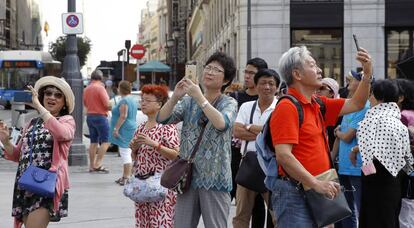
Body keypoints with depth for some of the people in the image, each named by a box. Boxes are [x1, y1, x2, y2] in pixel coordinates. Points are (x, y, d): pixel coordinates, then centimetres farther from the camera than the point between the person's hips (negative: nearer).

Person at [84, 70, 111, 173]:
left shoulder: (87, 89, 9)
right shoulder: (100, 88, -14)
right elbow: (107, 104, -18)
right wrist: (108, 108, 2)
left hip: (90, 116, 8)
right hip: (100, 116, -8)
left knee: (93, 142, 13)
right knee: (105, 141, -5)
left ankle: (92, 165, 14)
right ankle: (98, 164, -13)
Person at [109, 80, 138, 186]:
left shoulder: (124, 101, -15)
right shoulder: (133, 100, 16)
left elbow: (123, 116, -22)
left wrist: (116, 129, -21)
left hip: (124, 130, -10)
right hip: (132, 127, 10)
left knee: (125, 153, -11)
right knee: (127, 153, 14)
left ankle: (126, 177, -13)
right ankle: (125, 176, 20)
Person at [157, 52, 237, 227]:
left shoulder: (229, 103, 1)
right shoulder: (189, 101, 10)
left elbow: (222, 123, -21)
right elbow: (162, 119, -1)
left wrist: (200, 97, -22)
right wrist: (175, 97, -16)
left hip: (215, 179, -3)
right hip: (188, 175, 3)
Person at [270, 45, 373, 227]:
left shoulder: (318, 105, 13)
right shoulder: (287, 107, -14)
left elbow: (355, 104, 25)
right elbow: (283, 156, -21)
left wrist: (367, 74, 12)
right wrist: (316, 184, -23)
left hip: (315, 191, 9)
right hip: (294, 192, -9)